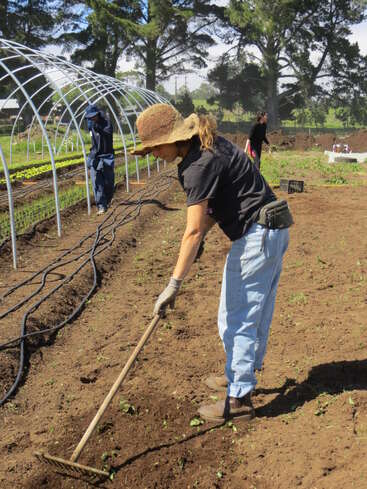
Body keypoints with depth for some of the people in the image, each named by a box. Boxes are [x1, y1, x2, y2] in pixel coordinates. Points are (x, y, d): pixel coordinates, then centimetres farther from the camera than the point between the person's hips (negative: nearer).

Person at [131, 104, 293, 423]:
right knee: (257, 312, 20)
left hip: (255, 236, -10)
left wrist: (174, 284, -23)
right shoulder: (208, 145, 9)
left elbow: (193, 231, -24)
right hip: (271, 231, 10)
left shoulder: (200, 165, -21)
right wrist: (201, 237, 2)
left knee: (237, 319, -2)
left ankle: (239, 399, 9)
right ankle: (242, 375, 37)